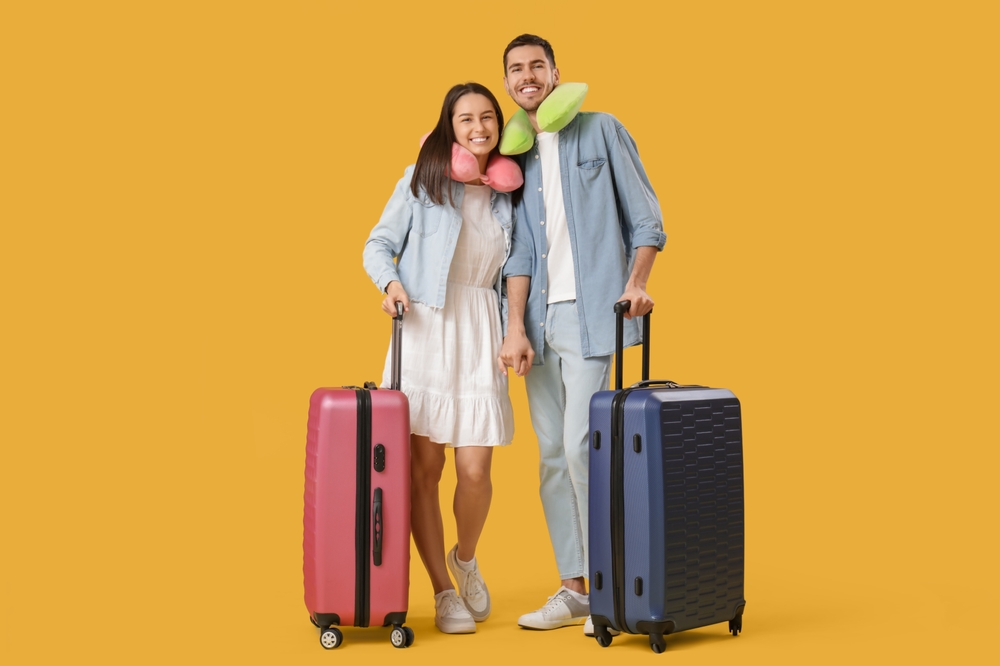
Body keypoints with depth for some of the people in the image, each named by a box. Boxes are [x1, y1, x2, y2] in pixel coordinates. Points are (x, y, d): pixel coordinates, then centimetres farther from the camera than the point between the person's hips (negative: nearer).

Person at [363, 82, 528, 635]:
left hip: (481, 337, 2)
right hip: (424, 328, -2)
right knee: (424, 466, -1)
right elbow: (379, 245, 6)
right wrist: (390, 281, -13)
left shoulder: (507, 193, 12)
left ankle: (466, 559, 26)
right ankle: (443, 591, 14)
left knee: (475, 470, -6)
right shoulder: (422, 180, 4)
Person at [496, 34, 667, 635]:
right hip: (539, 320, 5)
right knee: (553, 453, 6)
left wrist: (637, 282, -12)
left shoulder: (601, 132, 5)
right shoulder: (513, 155, 15)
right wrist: (516, 327, -1)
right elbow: (520, 250, 9)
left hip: (590, 312, -5)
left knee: (581, 446, -13)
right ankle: (573, 590, 14)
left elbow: (644, 216, 2)